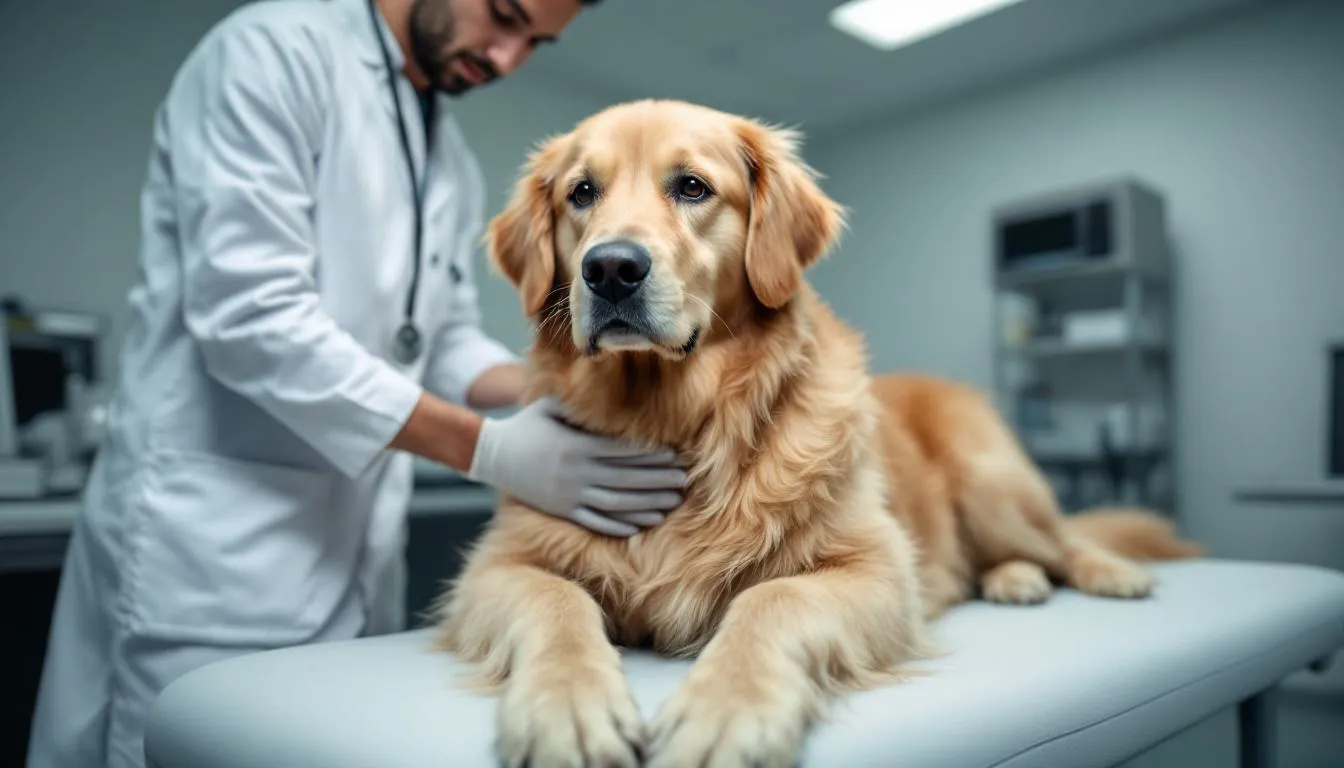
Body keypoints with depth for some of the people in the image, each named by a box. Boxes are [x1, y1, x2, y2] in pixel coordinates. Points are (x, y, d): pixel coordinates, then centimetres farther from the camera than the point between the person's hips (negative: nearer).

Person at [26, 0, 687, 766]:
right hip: (212, 545, -7)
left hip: (359, 556, 8)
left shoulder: (455, 158, 15)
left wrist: (546, 388, -11)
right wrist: (489, 449, -24)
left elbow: (443, 335, 10)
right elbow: (251, 315, -20)